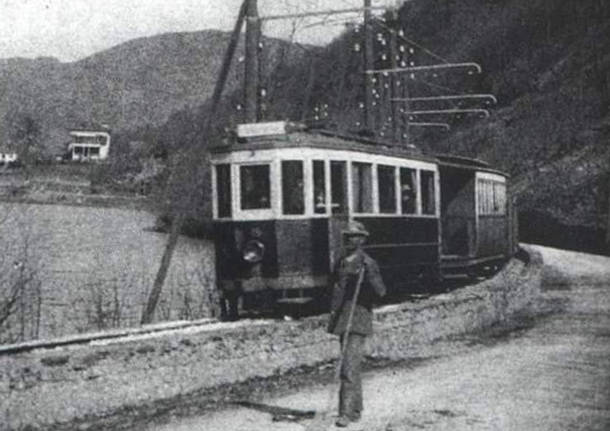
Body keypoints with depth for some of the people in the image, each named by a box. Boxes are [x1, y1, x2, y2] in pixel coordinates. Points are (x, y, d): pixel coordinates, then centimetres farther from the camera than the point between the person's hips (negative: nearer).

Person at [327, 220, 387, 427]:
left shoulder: (367, 263, -8)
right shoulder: (341, 263, 14)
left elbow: (380, 292, -18)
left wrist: (370, 275, -31)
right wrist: (333, 313, 24)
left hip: (358, 319, -8)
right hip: (342, 318, 8)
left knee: (350, 366, -14)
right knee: (349, 365, 14)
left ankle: (346, 412, -16)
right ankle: (356, 410, 24)